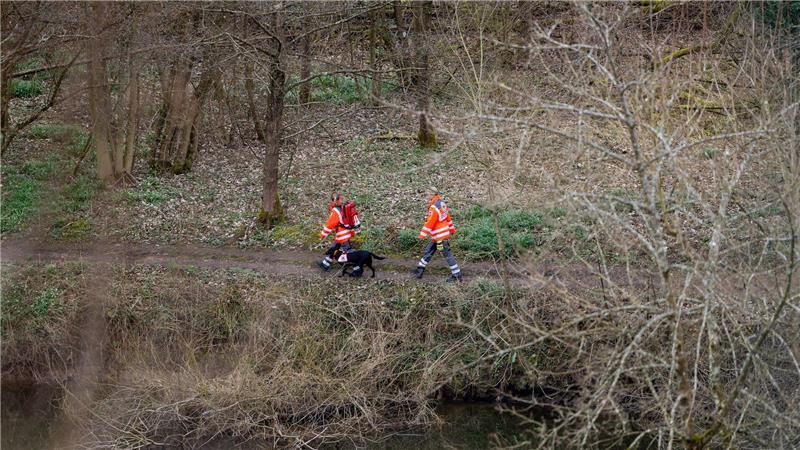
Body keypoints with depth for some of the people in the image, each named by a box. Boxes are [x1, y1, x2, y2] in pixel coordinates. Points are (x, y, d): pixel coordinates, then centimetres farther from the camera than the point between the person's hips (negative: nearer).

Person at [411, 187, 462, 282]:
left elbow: (429, 223, -22)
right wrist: (452, 229, 24)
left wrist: (422, 235, -16)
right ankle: (420, 270, 25)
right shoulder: (442, 204, 6)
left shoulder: (435, 208, -23)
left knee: (447, 255, -4)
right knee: (428, 251, 16)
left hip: (440, 236, -10)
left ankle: (457, 275, 1)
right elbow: (448, 218, 15)